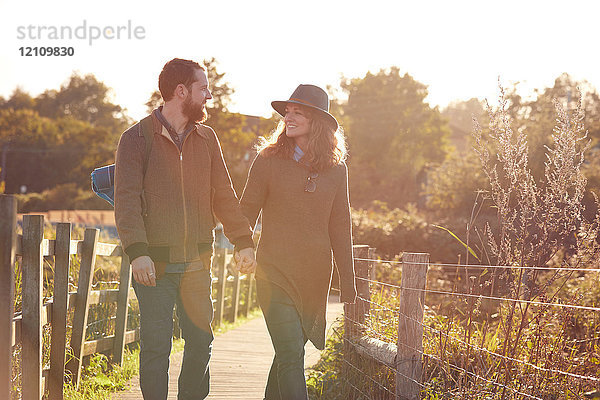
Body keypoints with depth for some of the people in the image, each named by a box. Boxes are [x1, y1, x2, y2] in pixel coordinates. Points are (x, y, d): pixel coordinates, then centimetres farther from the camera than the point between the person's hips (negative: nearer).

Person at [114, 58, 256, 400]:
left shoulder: (206, 138, 12)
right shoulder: (138, 138, -3)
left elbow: (223, 194, 16)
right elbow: (127, 199, -10)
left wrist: (243, 241, 7)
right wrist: (137, 251, -22)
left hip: (197, 262, 4)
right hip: (155, 263, -4)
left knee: (201, 340, 7)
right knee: (156, 345, -1)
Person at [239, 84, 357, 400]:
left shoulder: (335, 169, 8)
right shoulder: (268, 160, 1)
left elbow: (339, 226, 13)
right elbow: (246, 213, 4)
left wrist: (347, 279, 12)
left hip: (315, 276, 3)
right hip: (276, 273, -3)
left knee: (290, 352, 10)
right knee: (290, 356, -12)